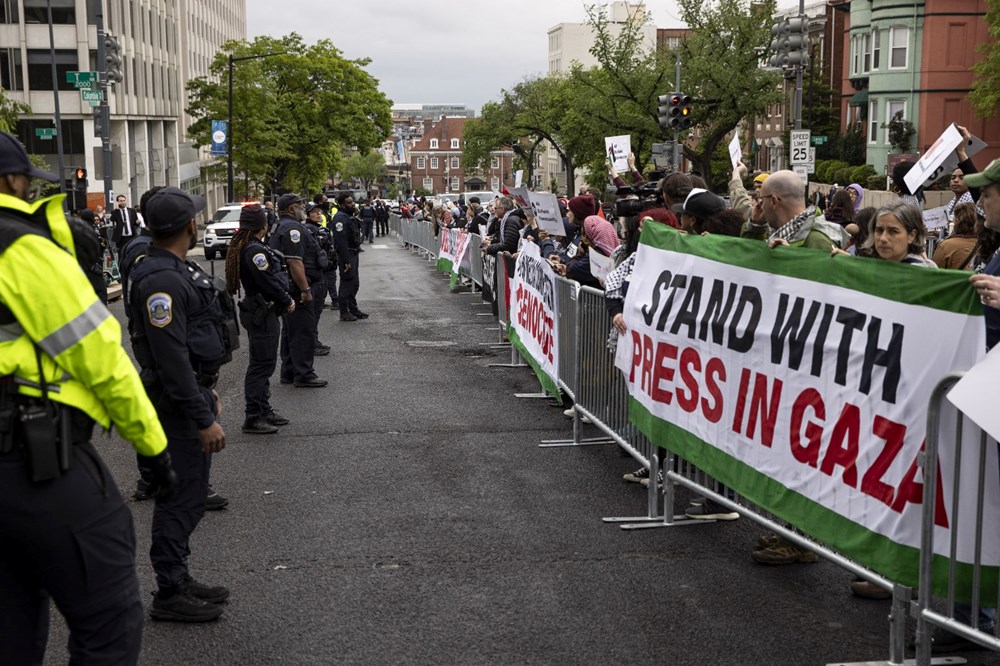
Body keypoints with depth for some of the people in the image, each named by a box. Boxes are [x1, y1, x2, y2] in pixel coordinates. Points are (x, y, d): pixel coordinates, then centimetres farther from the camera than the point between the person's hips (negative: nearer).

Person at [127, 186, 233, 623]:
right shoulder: (161, 279, -22)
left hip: (194, 392, 11)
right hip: (179, 402, -11)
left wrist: (208, 392, 25)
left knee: (189, 492, 17)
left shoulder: (177, 270, 12)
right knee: (182, 497, -3)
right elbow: (171, 357, -25)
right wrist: (203, 419, -24)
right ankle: (169, 595, 6)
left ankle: (179, 581, 27)